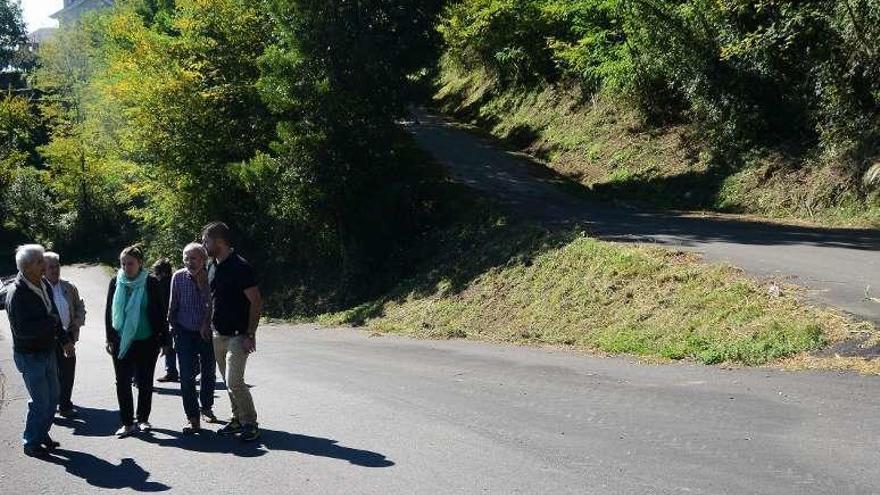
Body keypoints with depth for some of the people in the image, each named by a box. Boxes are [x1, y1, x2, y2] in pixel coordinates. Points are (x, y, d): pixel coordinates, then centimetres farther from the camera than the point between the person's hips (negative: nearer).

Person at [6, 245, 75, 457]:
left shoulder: (44, 284, 2)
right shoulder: (16, 294, -23)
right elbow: (22, 330, -28)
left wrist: (64, 340, 14)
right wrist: (51, 322, -20)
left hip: (47, 350, 8)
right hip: (29, 356, -8)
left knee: (52, 397, 16)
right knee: (40, 401, -3)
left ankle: (42, 435, 32)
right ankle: (31, 443, 13)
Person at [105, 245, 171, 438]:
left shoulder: (151, 283, -5)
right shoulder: (116, 283, 2)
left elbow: (161, 313, -1)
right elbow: (109, 312, 8)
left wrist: (164, 340, -2)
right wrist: (110, 339, 4)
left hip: (147, 342, -2)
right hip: (121, 341, 2)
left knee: (145, 382, 7)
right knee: (122, 383, 1)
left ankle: (143, 419, 22)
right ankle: (127, 423, 8)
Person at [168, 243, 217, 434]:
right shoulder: (178, 277, -5)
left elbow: (211, 304, -14)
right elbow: (173, 305, 4)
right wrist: (172, 327, 6)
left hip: (207, 333, 0)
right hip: (185, 333, 0)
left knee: (208, 373, 14)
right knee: (187, 377, -7)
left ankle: (206, 407, 36)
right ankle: (192, 418, -2)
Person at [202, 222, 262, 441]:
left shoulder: (240, 267, -16)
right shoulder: (211, 267, 10)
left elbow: (256, 302, -16)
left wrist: (250, 336, -18)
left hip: (237, 336, -8)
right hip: (218, 335, 8)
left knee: (233, 381, -13)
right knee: (228, 382, 13)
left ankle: (250, 423, -3)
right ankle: (238, 419, 23)